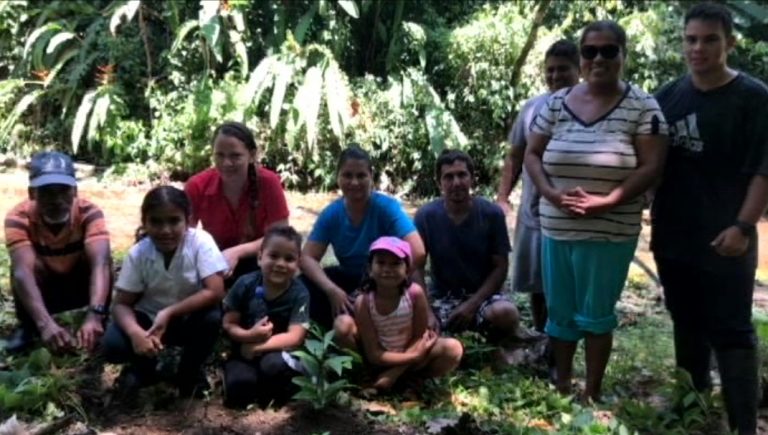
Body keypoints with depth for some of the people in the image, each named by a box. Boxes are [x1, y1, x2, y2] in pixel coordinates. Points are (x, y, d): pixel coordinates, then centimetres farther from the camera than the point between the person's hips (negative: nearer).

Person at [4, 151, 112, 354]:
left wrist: (94, 315, -61)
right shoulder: (19, 218, -30)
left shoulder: (89, 212, -30)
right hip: (43, 289, 0)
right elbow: (23, 271, -44)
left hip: (81, 285, 0)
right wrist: (45, 323, -60)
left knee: (103, 256, -30)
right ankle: (26, 326, -5)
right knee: (22, 265, -31)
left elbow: (100, 263, -44)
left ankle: (102, 323, -9)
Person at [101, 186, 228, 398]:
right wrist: (135, 332, -37)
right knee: (112, 346, -26)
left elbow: (215, 292, -29)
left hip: (189, 319, -1)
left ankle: (189, 371, -3)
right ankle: (144, 368, 10)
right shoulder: (138, 253, -17)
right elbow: (122, 304, -16)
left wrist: (169, 313, -35)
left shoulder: (201, 241, -23)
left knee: (212, 317, -33)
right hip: (149, 318, 1)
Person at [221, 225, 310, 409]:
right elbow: (229, 325, -4)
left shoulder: (299, 294, -12)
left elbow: (294, 337, -17)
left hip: (279, 352, -1)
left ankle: (274, 393, -3)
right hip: (244, 352, 1)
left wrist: (256, 347, -21)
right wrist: (249, 336, -25)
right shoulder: (245, 284, -8)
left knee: (273, 365, -37)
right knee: (239, 387, -30)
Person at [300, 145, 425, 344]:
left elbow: (417, 252, -31)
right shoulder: (332, 213, -6)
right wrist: (332, 289, -26)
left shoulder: (386, 206, -19)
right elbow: (308, 258, -9)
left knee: (346, 327, -30)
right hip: (350, 280, 5)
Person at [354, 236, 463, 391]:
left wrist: (395, 371, -23)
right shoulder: (363, 302, -22)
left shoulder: (415, 293, -21)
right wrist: (415, 356, -28)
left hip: (411, 354, 0)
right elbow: (374, 355, -20)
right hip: (382, 359, 0)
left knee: (453, 348, -25)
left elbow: (419, 337, -13)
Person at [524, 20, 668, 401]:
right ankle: (561, 385, 30)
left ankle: (592, 393, 23)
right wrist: (551, 192, -11)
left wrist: (606, 201, -20)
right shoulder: (556, 103, 5)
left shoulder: (642, 106, -5)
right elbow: (531, 154, 7)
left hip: (610, 232, -3)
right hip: (556, 228, 4)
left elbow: (651, 166, -9)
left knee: (595, 314, 7)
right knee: (559, 311, 13)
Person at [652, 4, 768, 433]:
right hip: (673, 237, 5)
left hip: (723, 240, -5)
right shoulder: (669, 96, 7)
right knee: (687, 326, 16)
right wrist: (655, 216, 5)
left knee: (731, 332, 0)